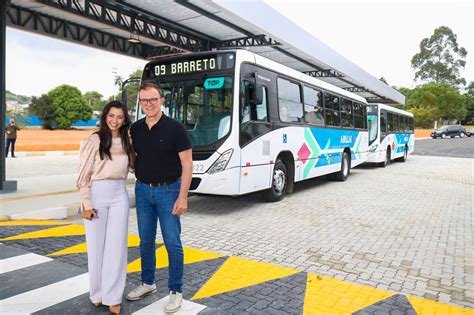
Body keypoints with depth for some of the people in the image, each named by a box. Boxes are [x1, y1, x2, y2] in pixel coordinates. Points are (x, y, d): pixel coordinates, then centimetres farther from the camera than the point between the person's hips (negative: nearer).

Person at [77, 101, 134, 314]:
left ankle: (113, 297, 15)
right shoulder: (93, 141, -4)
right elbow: (84, 176, -6)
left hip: (119, 195, 4)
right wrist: (86, 204, -11)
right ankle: (98, 293, 24)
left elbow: (133, 165, 20)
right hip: (97, 195, -4)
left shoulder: (126, 142, 10)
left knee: (117, 246, 5)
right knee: (96, 245, 7)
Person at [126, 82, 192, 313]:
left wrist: (182, 196, -16)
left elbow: (187, 164, -12)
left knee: (172, 243, 2)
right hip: (143, 190, 5)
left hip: (168, 190, -4)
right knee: (146, 241, 15)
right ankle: (147, 283, 33)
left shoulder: (174, 127, -11)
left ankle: (176, 291, 17)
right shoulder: (135, 129, 3)